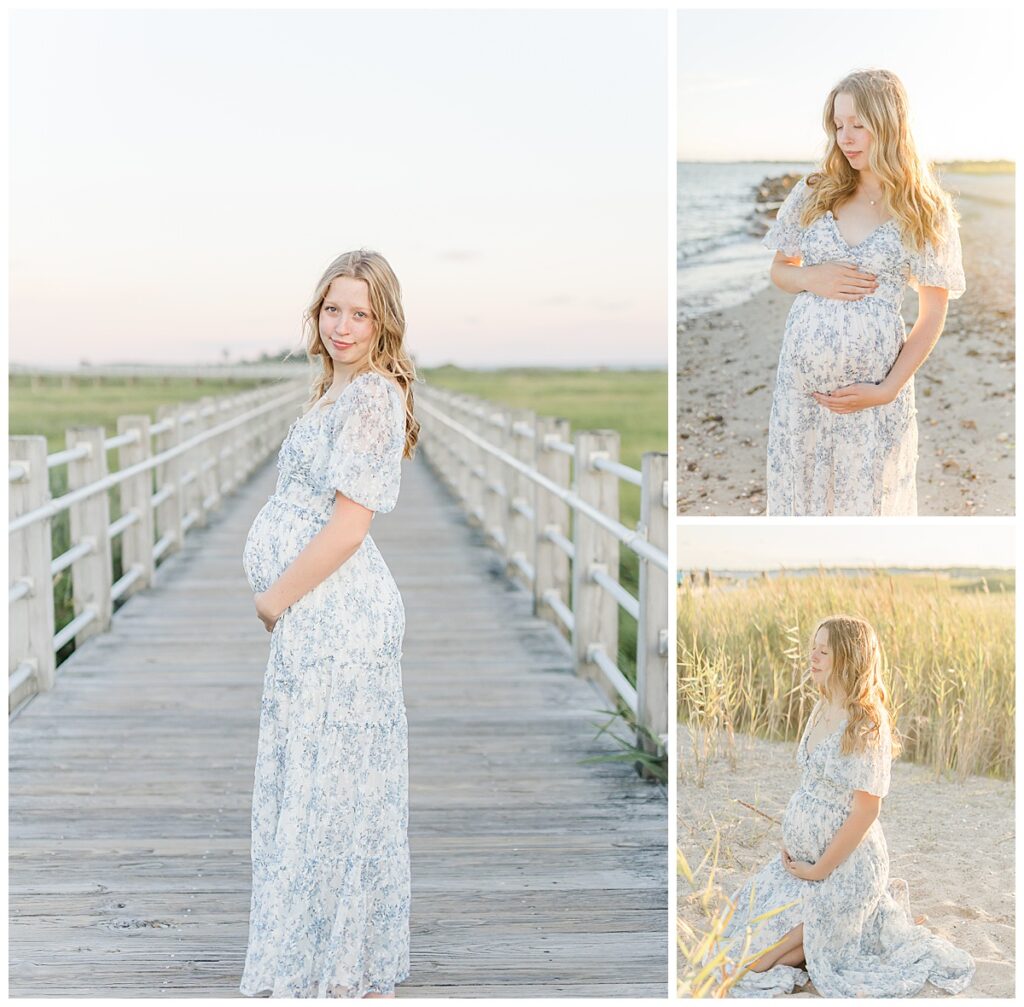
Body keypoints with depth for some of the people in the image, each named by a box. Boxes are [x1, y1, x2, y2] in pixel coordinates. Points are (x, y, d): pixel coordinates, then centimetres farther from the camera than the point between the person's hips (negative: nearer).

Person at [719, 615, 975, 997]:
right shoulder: (822, 709, 6)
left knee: (752, 962, -10)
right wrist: (790, 847, 8)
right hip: (803, 857, 9)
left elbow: (865, 811, -22)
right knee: (731, 921, 15)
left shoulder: (866, 725, -22)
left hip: (845, 864, -9)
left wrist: (818, 871, -17)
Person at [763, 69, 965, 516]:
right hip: (801, 374, 2)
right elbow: (779, 270, 15)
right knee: (797, 488, 10)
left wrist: (887, 390, -11)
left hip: (873, 380, -2)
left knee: (867, 496, 7)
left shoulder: (926, 211, -3)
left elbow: (932, 317, -1)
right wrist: (811, 278, -8)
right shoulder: (813, 193, 4)